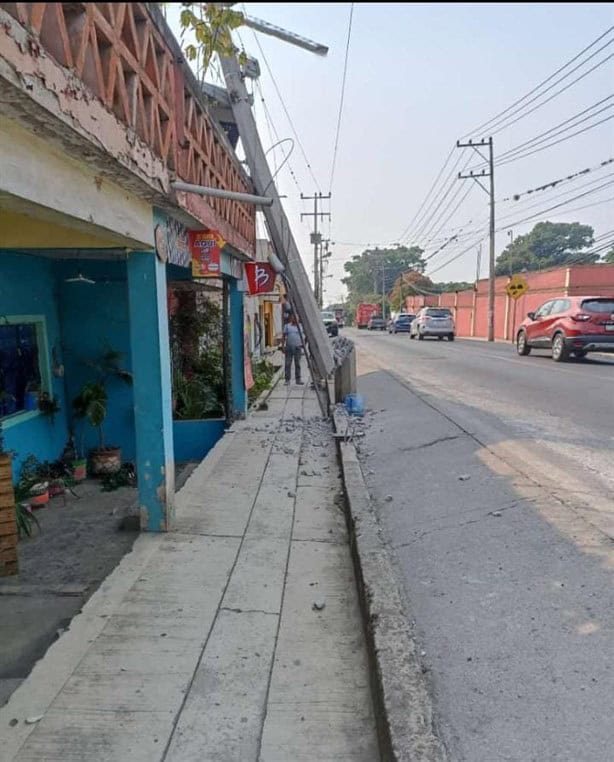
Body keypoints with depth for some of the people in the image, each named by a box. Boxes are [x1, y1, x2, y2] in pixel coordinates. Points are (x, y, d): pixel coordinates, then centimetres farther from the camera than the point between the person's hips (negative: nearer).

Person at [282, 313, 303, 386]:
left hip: (297, 347, 1)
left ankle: (298, 379, 13)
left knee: (297, 364, 6)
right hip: (289, 347, -1)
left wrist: (302, 344, 4)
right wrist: (283, 346, -3)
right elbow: (284, 336, 4)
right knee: (288, 364, -1)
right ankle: (287, 380, 5)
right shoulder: (287, 326, 5)